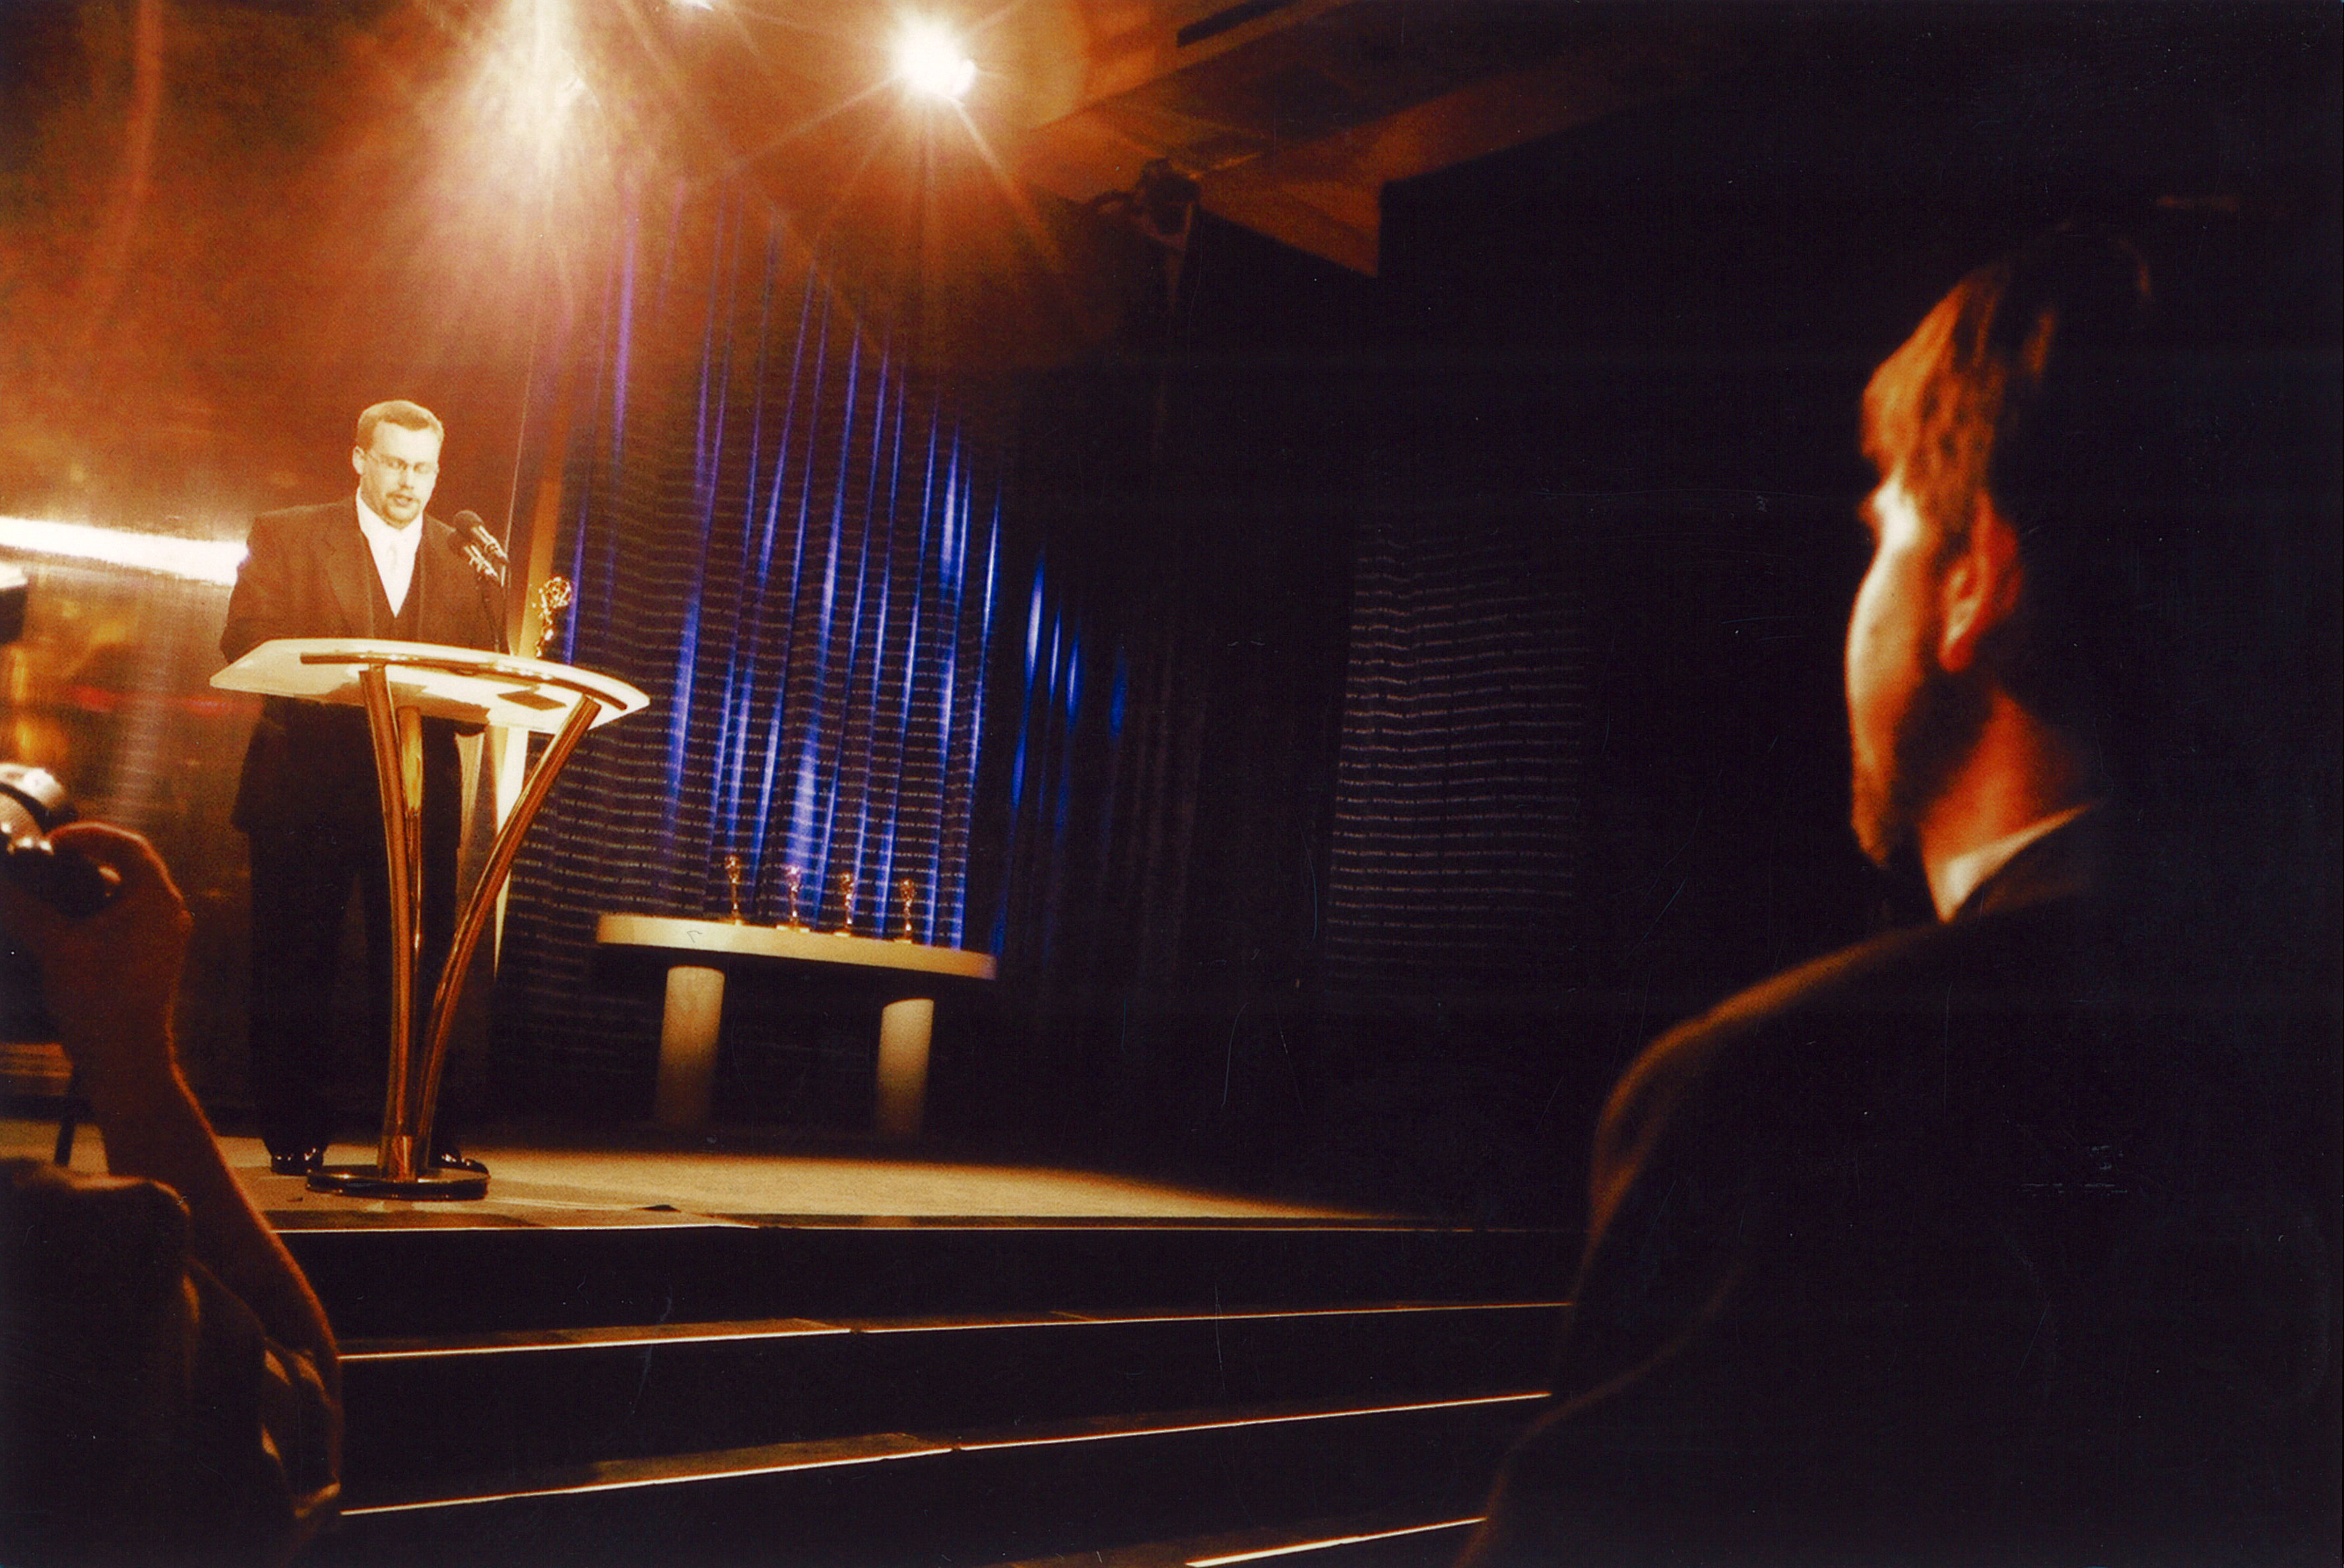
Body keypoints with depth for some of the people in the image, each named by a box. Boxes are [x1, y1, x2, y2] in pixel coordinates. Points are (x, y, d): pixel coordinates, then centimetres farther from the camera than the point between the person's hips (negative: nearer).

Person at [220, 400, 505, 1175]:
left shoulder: (468, 559, 13)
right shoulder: (286, 536, 6)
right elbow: (245, 642, -6)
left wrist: (494, 588, -12)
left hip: (419, 798, 2)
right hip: (305, 790, -1)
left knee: (419, 971, 2)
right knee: (295, 969, 3)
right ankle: (295, 1136, 14)